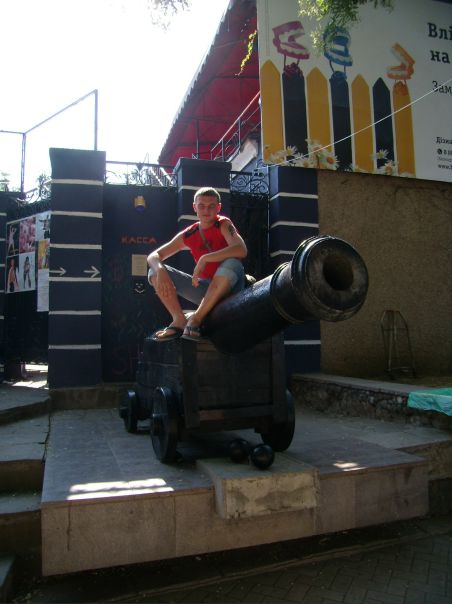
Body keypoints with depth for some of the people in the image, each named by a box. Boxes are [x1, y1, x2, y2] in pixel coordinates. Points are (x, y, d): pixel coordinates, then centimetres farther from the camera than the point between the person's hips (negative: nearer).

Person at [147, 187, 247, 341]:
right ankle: (179, 320, -17)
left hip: (229, 288, -4)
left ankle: (196, 318, -26)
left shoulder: (223, 224, -9)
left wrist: (204, 259, -30)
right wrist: (160, 270, -23)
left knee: (232, 263, -37)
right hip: (205, 289, 4)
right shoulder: (188, 235, 2)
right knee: (155, 272, -6)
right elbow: (153, 256, 1)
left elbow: (241, 250, -29)